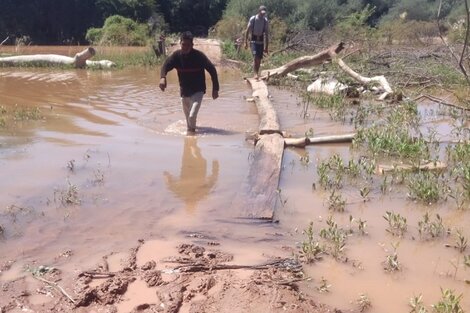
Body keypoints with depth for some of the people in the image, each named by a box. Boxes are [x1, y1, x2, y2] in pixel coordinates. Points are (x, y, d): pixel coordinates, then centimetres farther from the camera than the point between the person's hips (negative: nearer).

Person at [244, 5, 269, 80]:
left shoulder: (265, 21, -1)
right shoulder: (252, 19, -8)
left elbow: (266, 34, 3)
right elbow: (247, 31, -2)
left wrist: (266, 47, 2)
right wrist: (246, 42, -6)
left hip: (261, 41, 3)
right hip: (254, 41, -3)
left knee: (259, 59, 5)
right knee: (255, 57, -18)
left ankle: (257, 73, 19)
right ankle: (255, 73, -18)